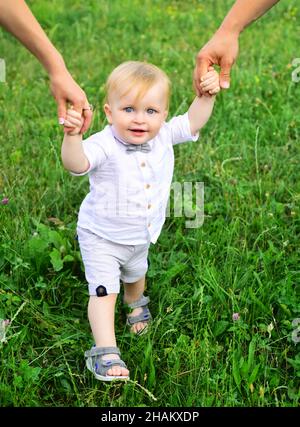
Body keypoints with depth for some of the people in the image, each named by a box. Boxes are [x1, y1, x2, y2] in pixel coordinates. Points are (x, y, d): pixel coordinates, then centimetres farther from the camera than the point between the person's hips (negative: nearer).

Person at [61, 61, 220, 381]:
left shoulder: (163, 138, -15)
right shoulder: (104, 145, -32)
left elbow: (193, 122, -5)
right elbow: (76, 163, -48)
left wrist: (206, 95, -19)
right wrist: (72, 135, -65)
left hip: (141, 236, 6)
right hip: (101, 237, -6)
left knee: (135, 274, 33)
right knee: (104, 291, -10)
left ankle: (135, 304, 65)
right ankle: (105, 353, -1)